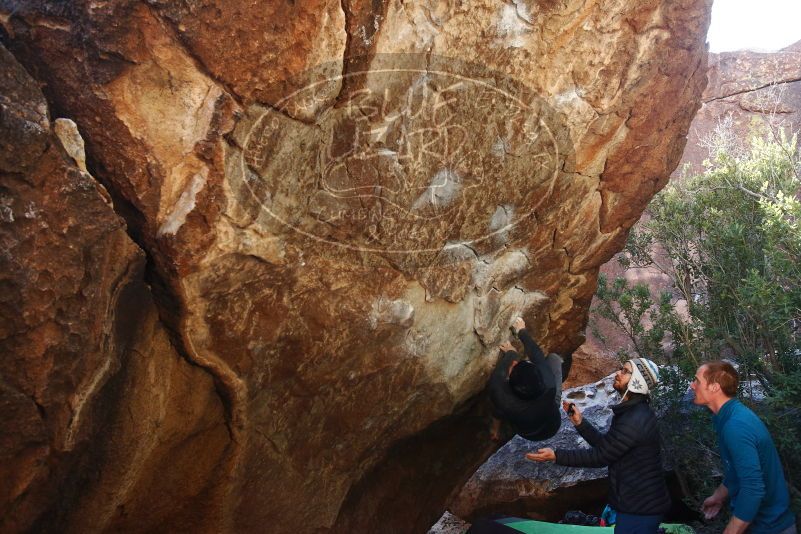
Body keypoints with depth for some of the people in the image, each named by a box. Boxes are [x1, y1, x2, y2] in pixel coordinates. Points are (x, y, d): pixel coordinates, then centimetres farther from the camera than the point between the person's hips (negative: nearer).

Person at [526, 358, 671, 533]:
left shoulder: (636, 420, -25)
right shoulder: (632, 413, 10)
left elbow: (601, 455, -22)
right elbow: (605, 444, 14)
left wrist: (556, 456, -20)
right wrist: (580, 423, 5)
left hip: (640, 509, -10)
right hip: (641, 503, 10)